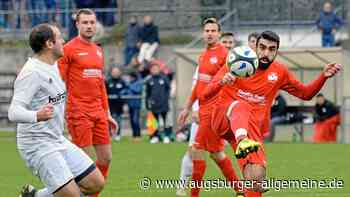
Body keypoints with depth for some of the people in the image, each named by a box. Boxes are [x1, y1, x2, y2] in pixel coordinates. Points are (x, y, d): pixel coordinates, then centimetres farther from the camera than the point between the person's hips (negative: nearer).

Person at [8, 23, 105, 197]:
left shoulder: (53, 66, 10)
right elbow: (14, 112, -27)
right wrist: (37, 116, -46)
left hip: (58, 141, 10)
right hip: (38, 145, -10)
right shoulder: (32, 72, -18)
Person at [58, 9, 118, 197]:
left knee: (106, 158, 8)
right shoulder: (69, 49, -6)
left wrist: (107, 114, 20)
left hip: (98, 112, 7)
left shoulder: (98, 51, 15)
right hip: (78, 112, -7)